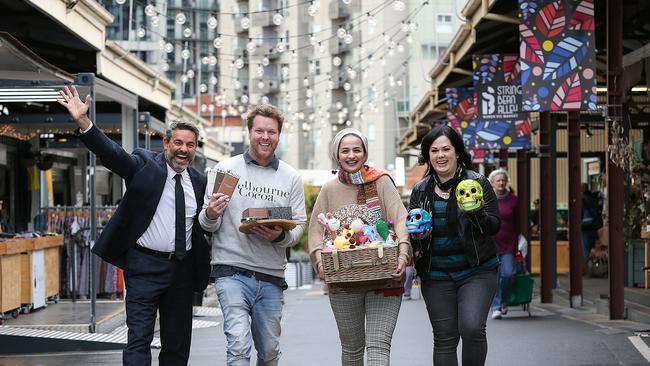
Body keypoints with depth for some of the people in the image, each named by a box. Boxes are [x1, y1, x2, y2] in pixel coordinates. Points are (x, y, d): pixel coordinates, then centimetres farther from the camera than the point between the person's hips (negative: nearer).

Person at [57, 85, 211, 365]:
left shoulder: (199, 181, 8)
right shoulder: (144, 164, -4)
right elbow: (112, 152, -19)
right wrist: (82, 121, -34)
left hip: (183, 269, 5)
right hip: (145, 265, -4)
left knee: (177, 344, 12)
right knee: (139, 339, -8)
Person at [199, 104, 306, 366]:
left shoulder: (291, 178, 9)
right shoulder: (225, 169, 3)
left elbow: (299, 226, 7)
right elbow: (208, 225, 4)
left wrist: (281, 236, -15)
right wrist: (210, 215, -20)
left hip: (272, 276, 3)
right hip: (232, 271, -3)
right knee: (239, 344, -17)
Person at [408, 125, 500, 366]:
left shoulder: (477, 183, -2)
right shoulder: (420, 191, 7)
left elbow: (494, 227, -4)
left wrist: (476, 213, -24)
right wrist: (416, 235, -7)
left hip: (476, 271, -3)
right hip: (436, 276, 3)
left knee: (472, 328, -19)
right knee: (444, 338, 3)